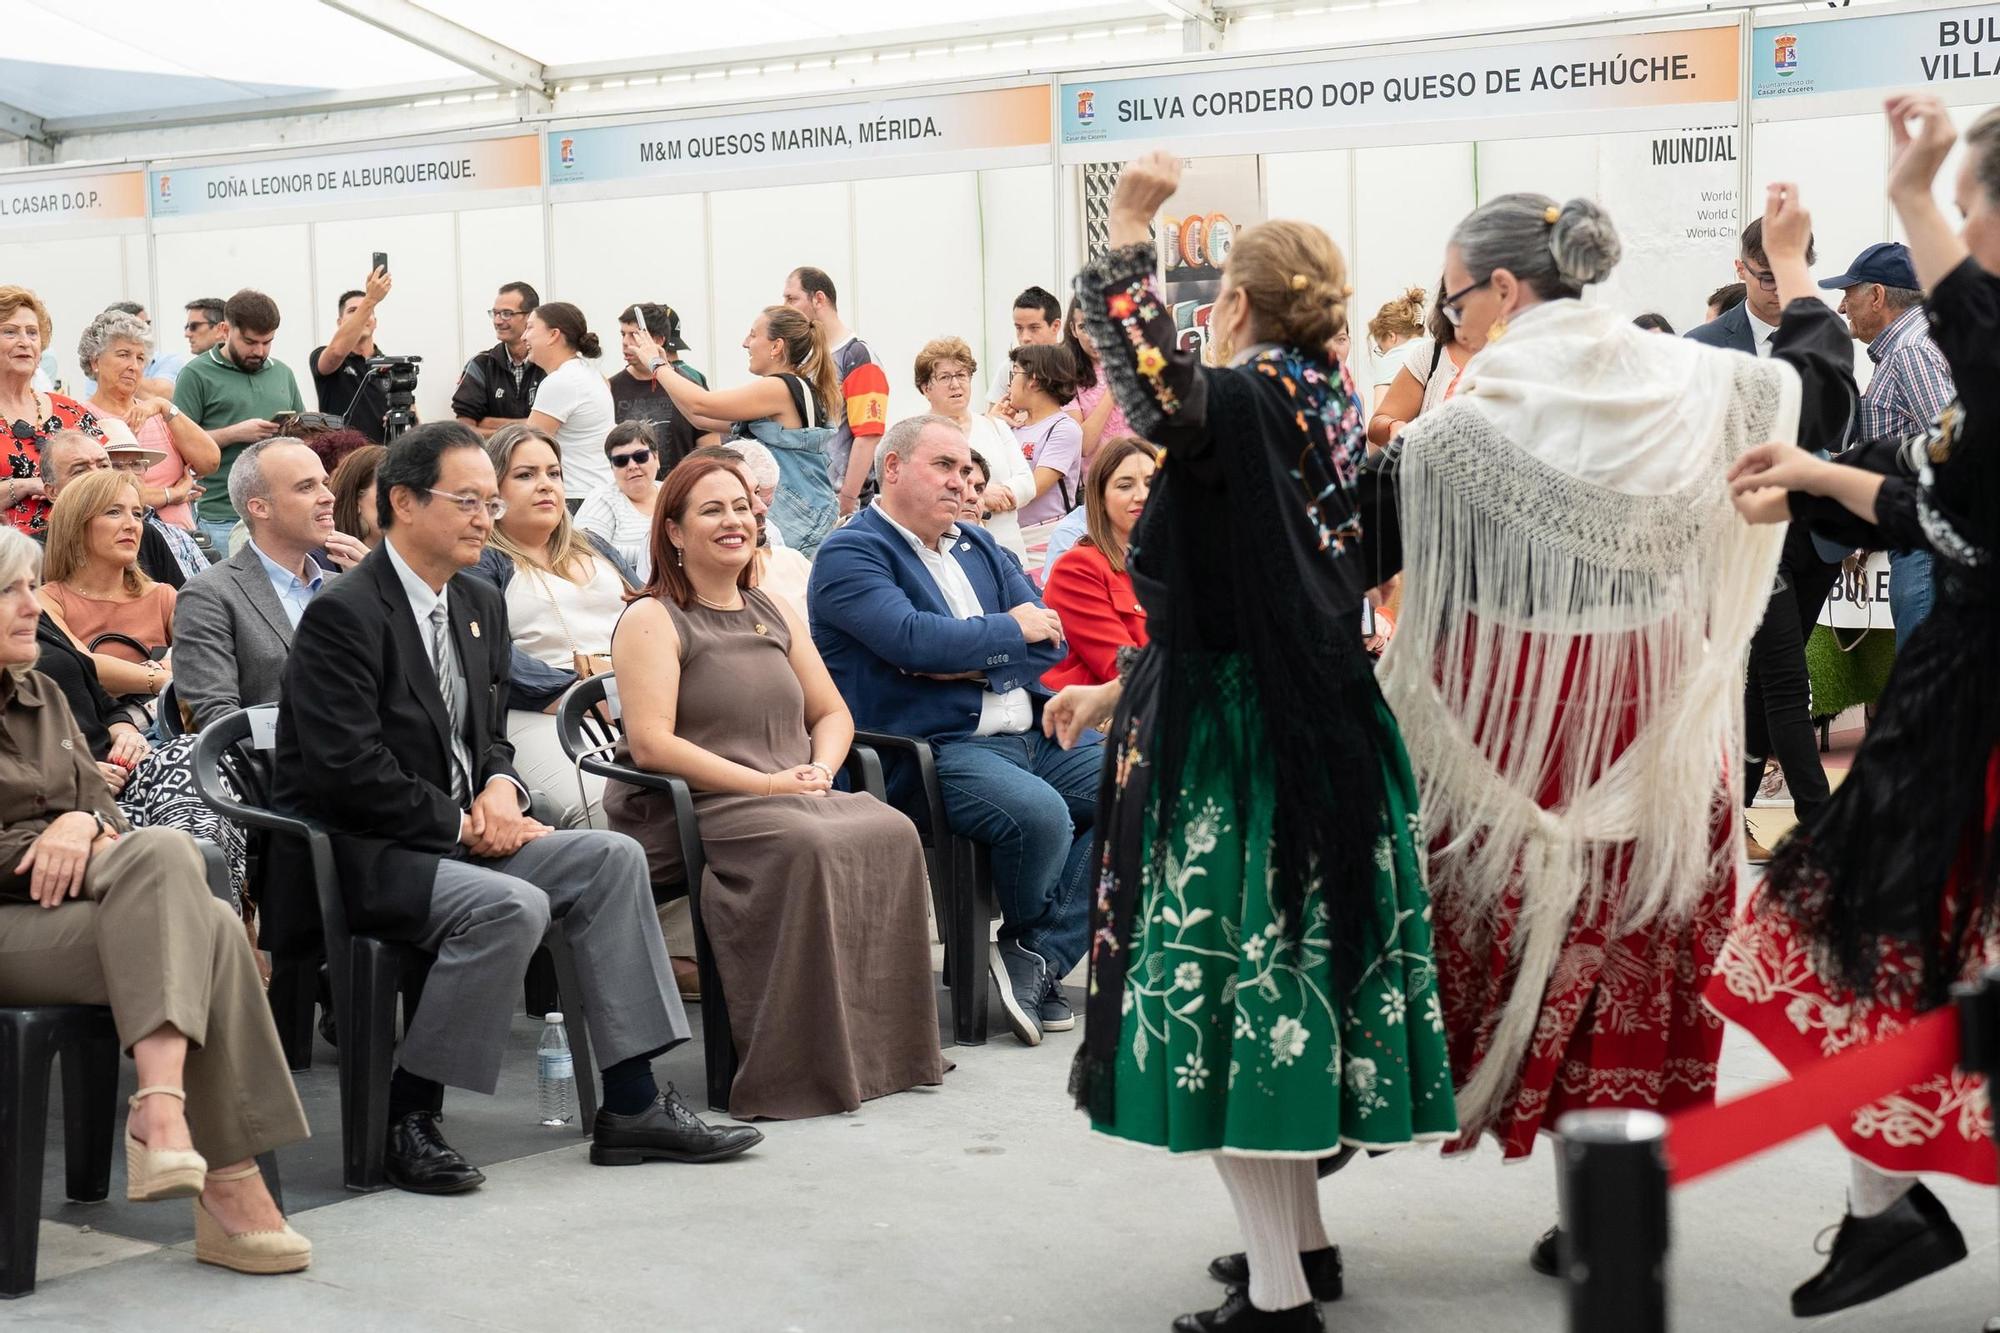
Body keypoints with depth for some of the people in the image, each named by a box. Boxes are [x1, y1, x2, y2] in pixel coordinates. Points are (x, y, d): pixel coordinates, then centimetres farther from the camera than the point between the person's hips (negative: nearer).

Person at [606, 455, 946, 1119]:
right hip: (695, 811, -6)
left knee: (892, 832, -22)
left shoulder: (775, 612, 22)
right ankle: (801, 1070, -30)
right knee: (809, 846, -35)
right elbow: (650, 743, -12)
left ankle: (886, 1048, -17)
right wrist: (765, 783, -16)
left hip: (795, 799, 6)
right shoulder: (652, 619, 1)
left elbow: (833, 714, 23)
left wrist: (821, 771, -1)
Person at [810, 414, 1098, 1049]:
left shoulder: (979, 548, 21)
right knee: (1041, 814, -32)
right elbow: (912, 639, -20)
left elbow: (1050, 641, 9)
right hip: (932, 752, -8)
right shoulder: (850, 554, -2)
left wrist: (973, 665, -10)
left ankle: (1038, 956, -8)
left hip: (1028, 734, 8)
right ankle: (1026, 938, 1)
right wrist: (1010, 629, -6)